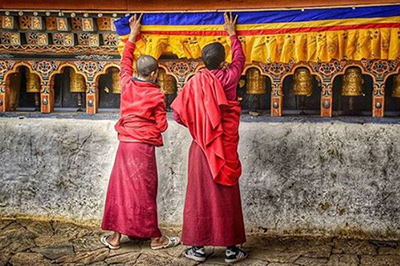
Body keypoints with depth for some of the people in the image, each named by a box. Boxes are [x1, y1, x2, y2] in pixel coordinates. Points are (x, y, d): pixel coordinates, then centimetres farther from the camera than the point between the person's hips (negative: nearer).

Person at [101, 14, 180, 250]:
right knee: (145, 190, 2)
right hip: (144, 146, -4)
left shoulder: (127, 84, 2)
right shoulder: (157, 95, -9)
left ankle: (115, 237, 16)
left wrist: (132, 36, 28)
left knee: (121, 187, 10)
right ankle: (155, 237, 14)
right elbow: (162, 125, -5)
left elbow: (125, 62, 20)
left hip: (125, 144, 4)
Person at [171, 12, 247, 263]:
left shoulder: (195, 82, -5)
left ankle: (198, 247, 14)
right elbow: (239, 59, 18)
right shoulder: (229, 78, -4)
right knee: (226, 196, 7)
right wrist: (233, 34, 32)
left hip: (201, 147, 0)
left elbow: (178, 115, -4)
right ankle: (231, 248, 15)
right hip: (224, 147, 0)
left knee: (199, 195, 7)